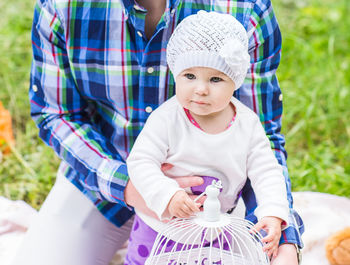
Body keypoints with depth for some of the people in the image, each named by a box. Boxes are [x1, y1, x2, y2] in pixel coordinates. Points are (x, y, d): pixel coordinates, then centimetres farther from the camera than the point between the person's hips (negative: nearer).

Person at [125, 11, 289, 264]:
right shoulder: (166, 119, -19)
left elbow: (267, 172, -9)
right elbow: (140, 162, -21)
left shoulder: (248, 123, -11)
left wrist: (273, 215, -24)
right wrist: (168, 195, -36)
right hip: (160, 225, -1)